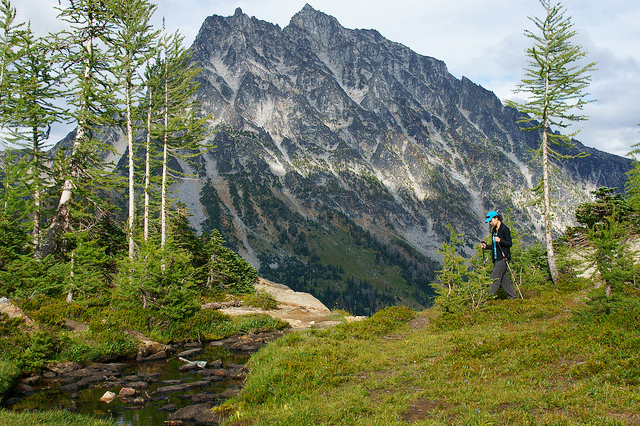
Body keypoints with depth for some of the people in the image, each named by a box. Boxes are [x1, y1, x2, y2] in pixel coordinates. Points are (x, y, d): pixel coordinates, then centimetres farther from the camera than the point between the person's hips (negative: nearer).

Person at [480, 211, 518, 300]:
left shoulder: (505, 229, -9)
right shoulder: (494, 230, 16)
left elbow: (509, 244, -12)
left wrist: (500, 240, -27)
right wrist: (486, 246, 7)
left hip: (503, 257, -8)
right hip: (496, 259, 8)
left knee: (495, 277, -13)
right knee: (504, 279, 8)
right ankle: (513, 296, 15)